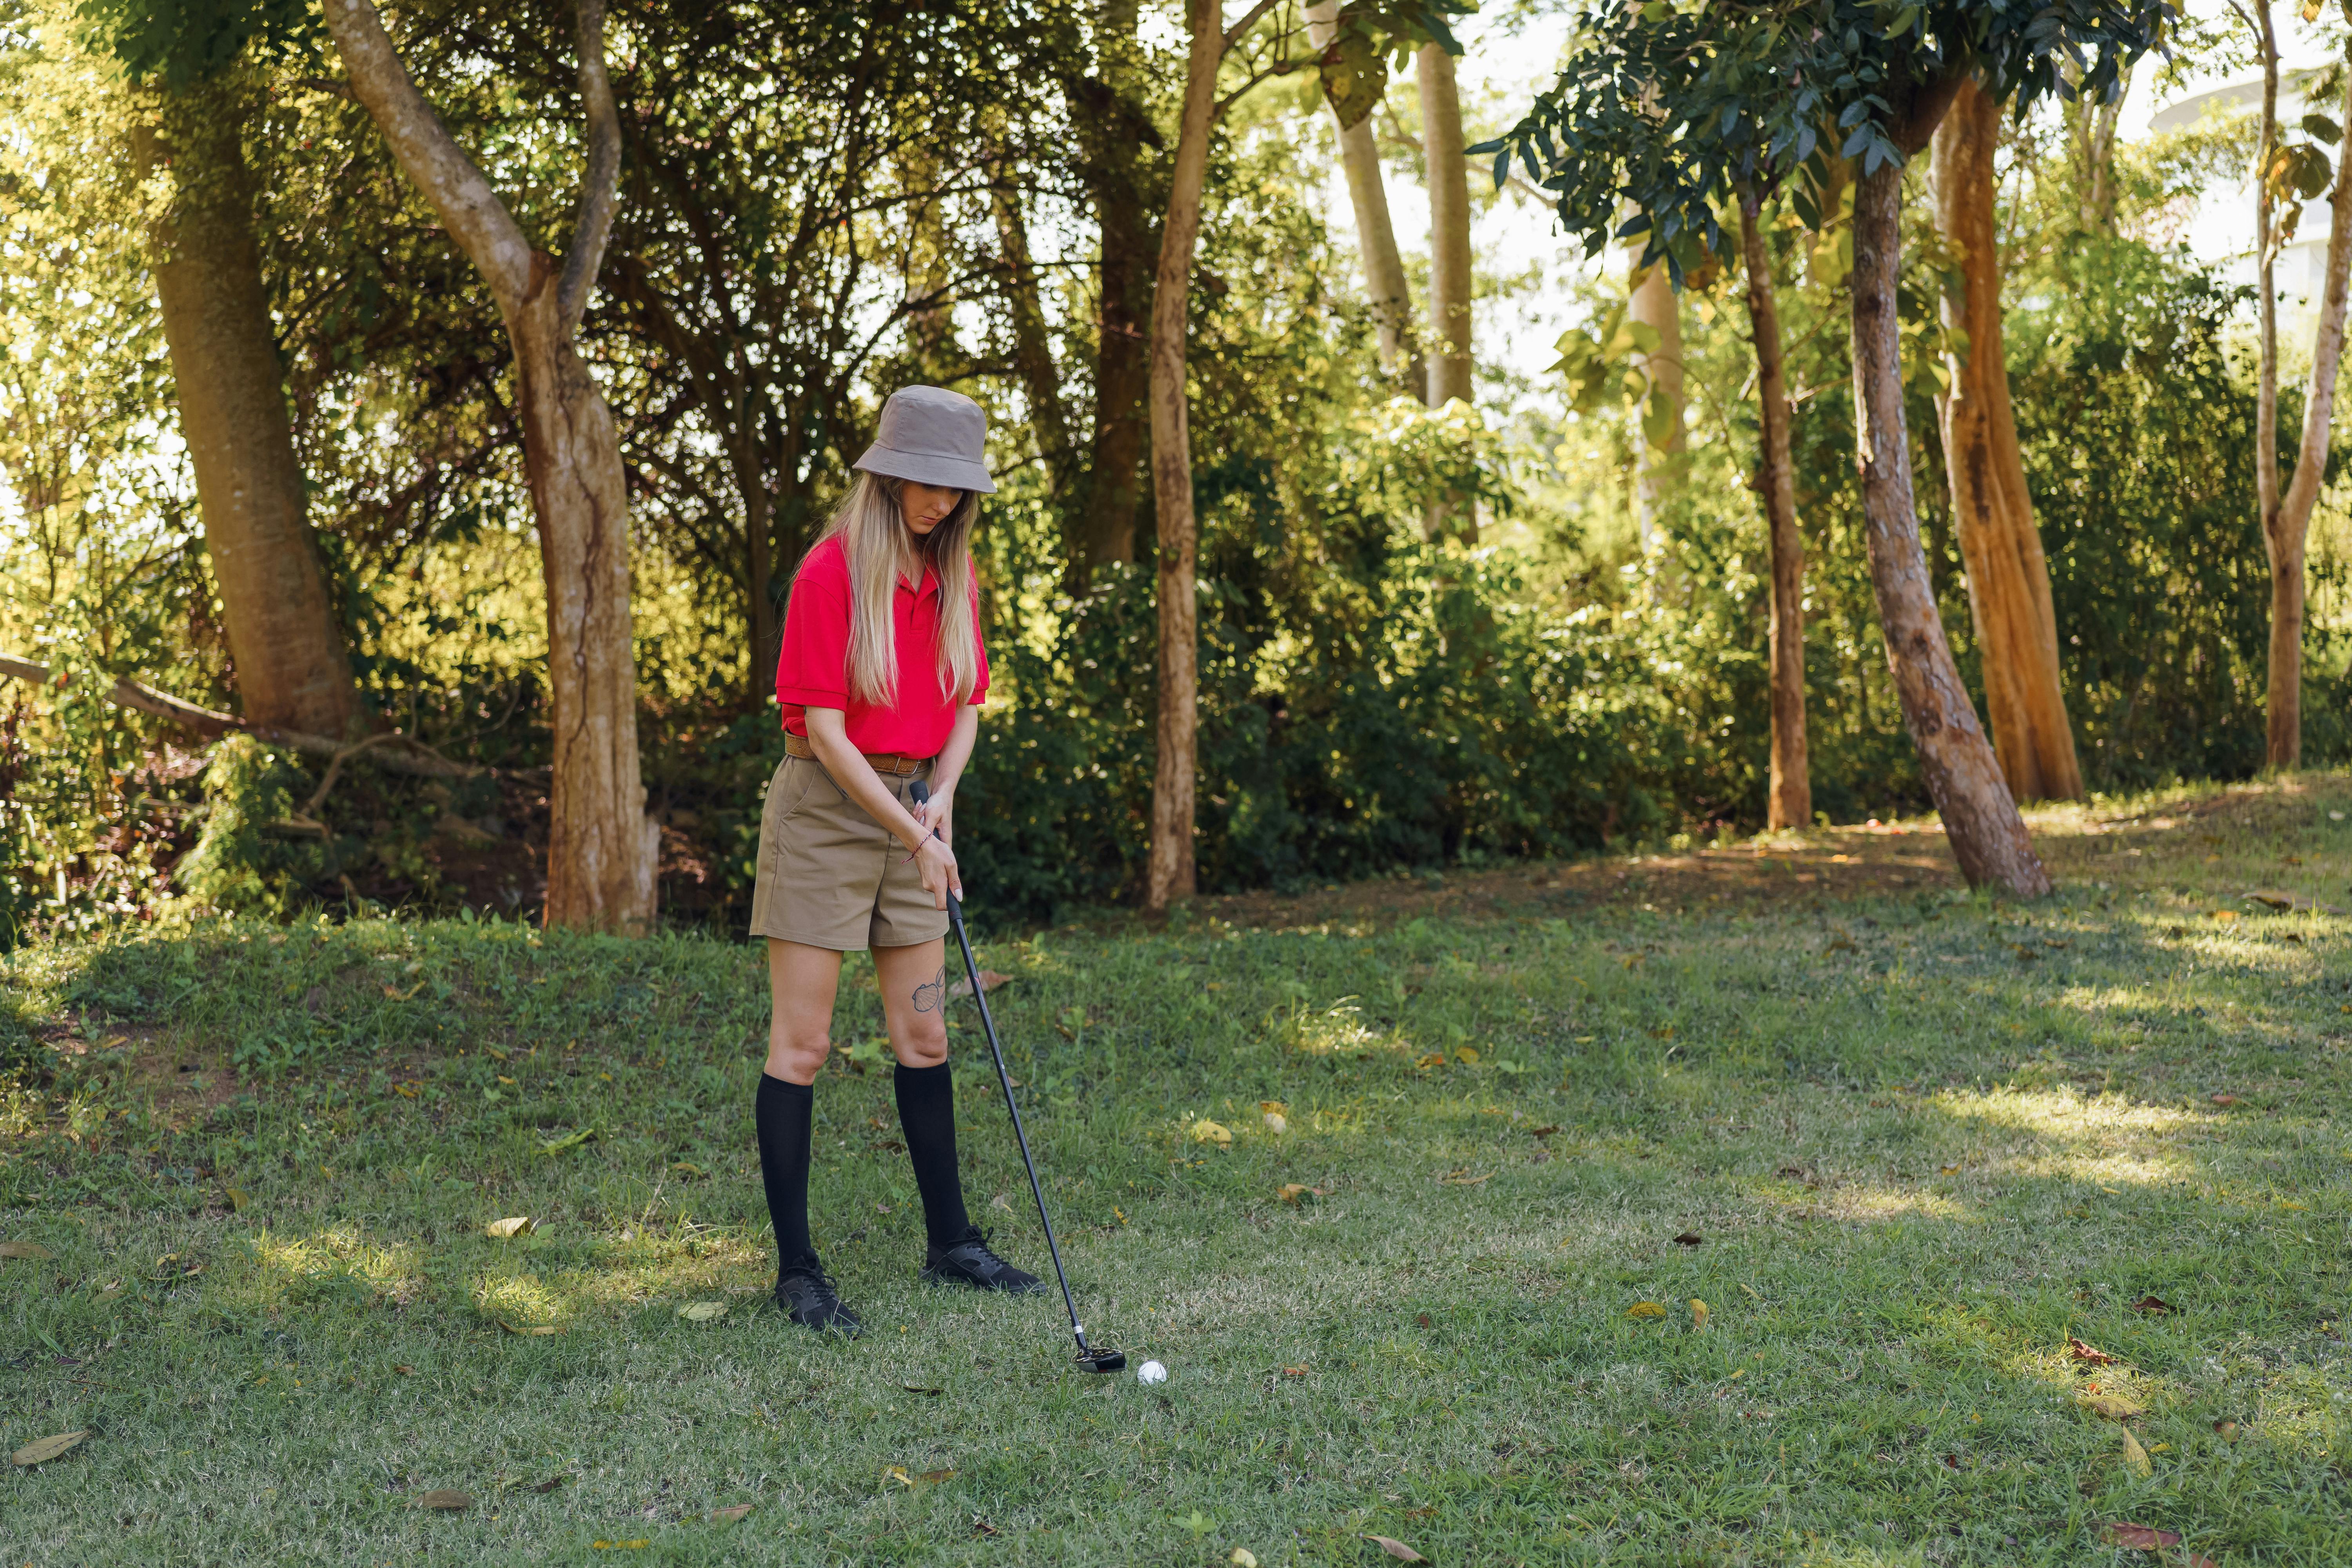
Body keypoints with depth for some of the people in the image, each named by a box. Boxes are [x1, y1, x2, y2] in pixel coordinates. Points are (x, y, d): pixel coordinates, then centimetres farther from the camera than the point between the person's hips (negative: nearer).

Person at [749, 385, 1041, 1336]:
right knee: (802, 1041, -3)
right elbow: (824, 728, -17)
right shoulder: (831, 571, -14)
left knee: (924, 1033, 11)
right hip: (825, 805, -6)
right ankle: (796, 1267, 2)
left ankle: (951, 1242, 20)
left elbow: (965, 706, 13)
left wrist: (942, 798, -6)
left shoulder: (954, 574, 6)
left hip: (913, 808, 7)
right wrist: (913, 836, -18)